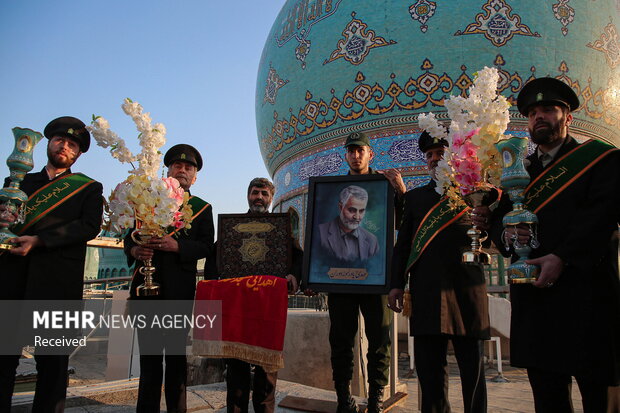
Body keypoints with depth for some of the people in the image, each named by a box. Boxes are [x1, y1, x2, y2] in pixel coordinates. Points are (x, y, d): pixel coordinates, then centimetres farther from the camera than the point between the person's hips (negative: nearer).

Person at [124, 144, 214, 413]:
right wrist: (135, 250, -11)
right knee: (149, 351, 8)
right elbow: (129, 236, 12)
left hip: (180, 288, -2)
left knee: (176, 351, 2)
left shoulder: (202, 208, 11)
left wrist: (176, 245, -18)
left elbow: (206, 246, -1)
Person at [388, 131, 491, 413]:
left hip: (466, 287, -1)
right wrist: (397, 283, 4)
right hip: (425, 289, 2)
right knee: (429, 367, 6)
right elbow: (402, 244, 13)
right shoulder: (415, 196, 17)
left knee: (472, 366, 5)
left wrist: (485, 226, -20)